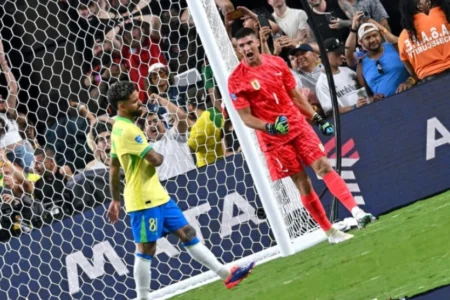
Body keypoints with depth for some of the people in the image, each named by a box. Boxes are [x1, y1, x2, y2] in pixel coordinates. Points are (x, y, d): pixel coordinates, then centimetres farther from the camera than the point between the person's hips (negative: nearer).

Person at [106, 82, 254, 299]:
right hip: (144, 200, -10)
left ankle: (226, 274, 14)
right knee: (146, 249, -4)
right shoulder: (127, 130, -20)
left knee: (187, 233, 11)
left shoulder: (119, 128, 13)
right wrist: (158, 156, 2)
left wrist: (116, 200, 23)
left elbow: (114, 168, 19)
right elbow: (155, 159, -22)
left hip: (156, 195, 10)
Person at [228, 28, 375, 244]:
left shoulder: (277, 63, 4)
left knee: (324, 166, -11)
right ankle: (329, 232, 7)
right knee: (302, 182, 0)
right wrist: (269, 127, -24)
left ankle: (356, 211, -19)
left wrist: (317, 118, 10)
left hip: (298, 125, 3)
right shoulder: (236, 80, -8)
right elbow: (245, 117, -8)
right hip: (273, 139, -3)